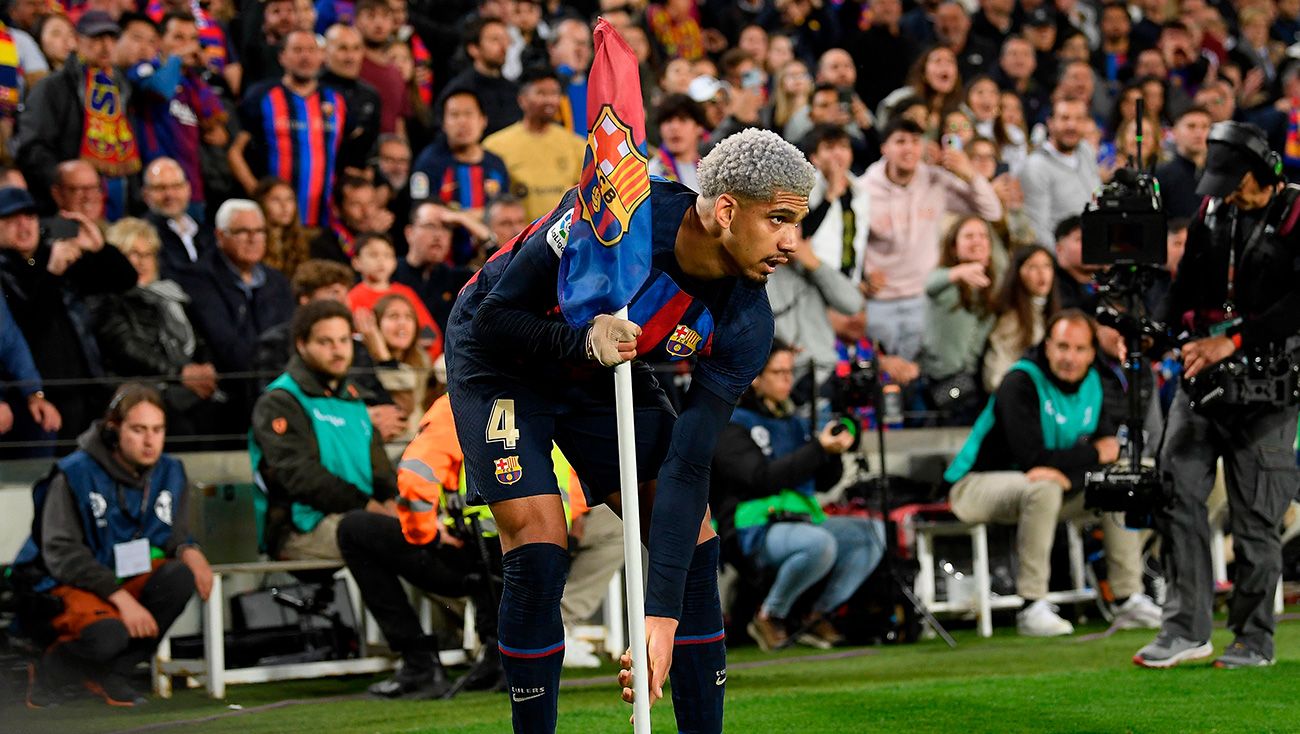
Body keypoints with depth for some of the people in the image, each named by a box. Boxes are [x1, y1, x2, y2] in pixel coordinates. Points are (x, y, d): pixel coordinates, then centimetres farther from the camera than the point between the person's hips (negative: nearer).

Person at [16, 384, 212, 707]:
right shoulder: (75, 474, -15)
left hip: (132, 579, 6)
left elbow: (173, 536, 8)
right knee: (108, 634, -36)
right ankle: (52, 666, 0)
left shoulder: (170, 473, 1)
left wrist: (188, 552, -19)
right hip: (72, 585, -6)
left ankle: (115, 672, -9)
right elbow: (62, 554, -18)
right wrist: (121, 598, -28)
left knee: (180, 576, -26)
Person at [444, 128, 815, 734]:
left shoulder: (746, 324, -23)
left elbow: (687, 465, -24)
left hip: (606, 370, 4)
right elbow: (493, 317, -24)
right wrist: (583, 340, -43)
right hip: (500, 359, -4)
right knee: (539, 549, -17)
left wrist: (661, 615, -31)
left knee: (693, 541, -6)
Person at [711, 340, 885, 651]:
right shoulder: (731, 427, -3)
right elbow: (762, 478, -17)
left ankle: (819, 616, -5)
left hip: (801, 518, 8)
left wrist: (834, 453, -3)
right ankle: (769, 616, -14)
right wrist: (819, 448, -19)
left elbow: (823, 482, 19)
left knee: (875, 531, -10)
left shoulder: (793, 423, 20)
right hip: (756, 530, -8)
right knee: (819, 543, -36)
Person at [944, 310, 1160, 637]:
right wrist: (1093, 454, -17)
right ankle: (1033, 608, -31)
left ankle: (1130, 600, 1)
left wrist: (1069, 475, -27)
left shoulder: (1091, 384, 1)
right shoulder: (1020, 383, -22)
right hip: (976, 486, -8)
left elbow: (1107, 449, -6)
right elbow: (1032, 459, -29)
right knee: (1042, 488, -36)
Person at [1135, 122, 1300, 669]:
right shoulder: (1210, 215, 13)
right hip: (1201, 376, 5)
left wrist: (1232, 341, -23)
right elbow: (1185, 286, 18)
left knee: (1254, 516, -2)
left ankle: (1253, 640, 9)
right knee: (1176, 491, -4)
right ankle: (1187, 629, -1)